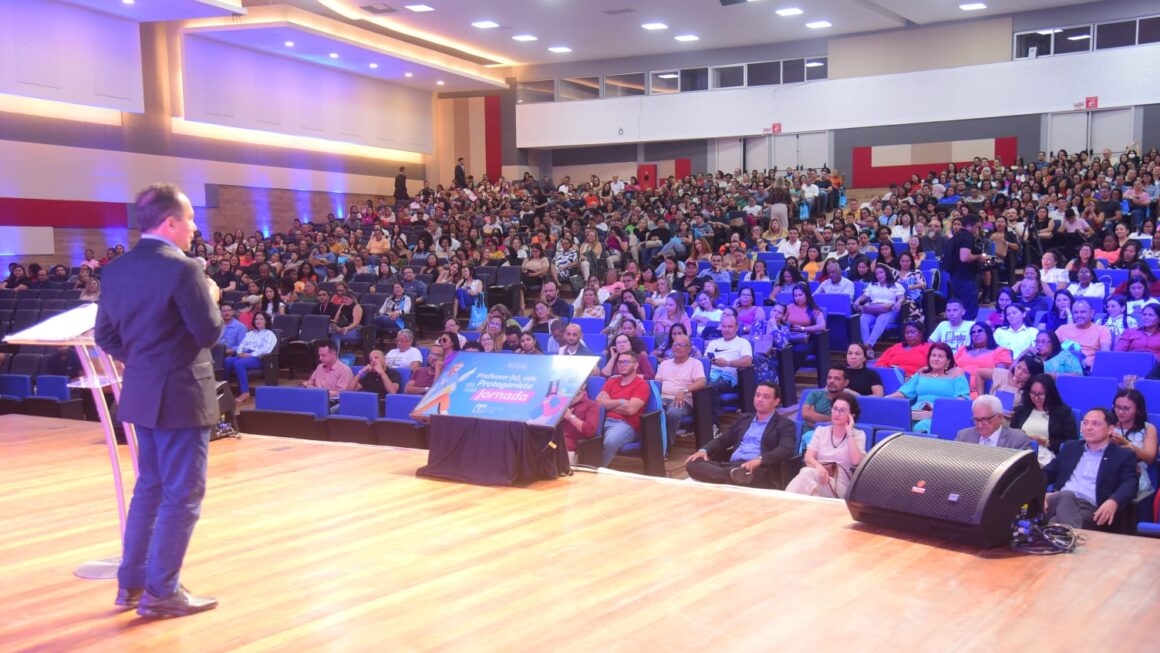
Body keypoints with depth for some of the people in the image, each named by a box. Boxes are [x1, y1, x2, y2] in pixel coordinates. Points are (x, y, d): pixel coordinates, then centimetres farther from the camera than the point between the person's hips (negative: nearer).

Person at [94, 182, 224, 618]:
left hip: (142, 392, 8)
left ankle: (131, 581, 25)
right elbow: (209, 333, -16)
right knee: (182, 495, 1)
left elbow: (105, 333, 10)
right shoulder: (183, 269, -18)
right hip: (181, 395, -8)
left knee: (150, 486, 19)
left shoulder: (116, 269, 6)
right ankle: (161, 592, 6)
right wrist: (212, 297, 1)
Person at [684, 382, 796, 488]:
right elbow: (723, 439, 26)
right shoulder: (743, 418, 28)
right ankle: (732, 475, -46)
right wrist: (703, 450, 2)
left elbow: (786, 450, -9)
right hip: (731, 466, 6)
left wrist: (759, 460, -30)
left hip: (758, 468, -6)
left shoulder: (785, 424, 9)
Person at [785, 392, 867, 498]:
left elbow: (856, 462, -8)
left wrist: (849, 433, -4)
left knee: (808, 474, -36)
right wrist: (818, 467, -21)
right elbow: (808, 457, 3)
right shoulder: (821, 431, 19)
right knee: (807, 472, -38)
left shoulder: (858, 435, 12)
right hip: (820, 476, 3)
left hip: (840, 483, -2)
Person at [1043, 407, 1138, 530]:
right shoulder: (1070, 447, 27)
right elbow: (1048, 472, 23)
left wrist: (1113, 501, -24)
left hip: (1090, 509, -3)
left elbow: (1130, 484, 0)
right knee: (1066, 495, -38)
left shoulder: (1123, 455, 15)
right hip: (1061, 500, 3)